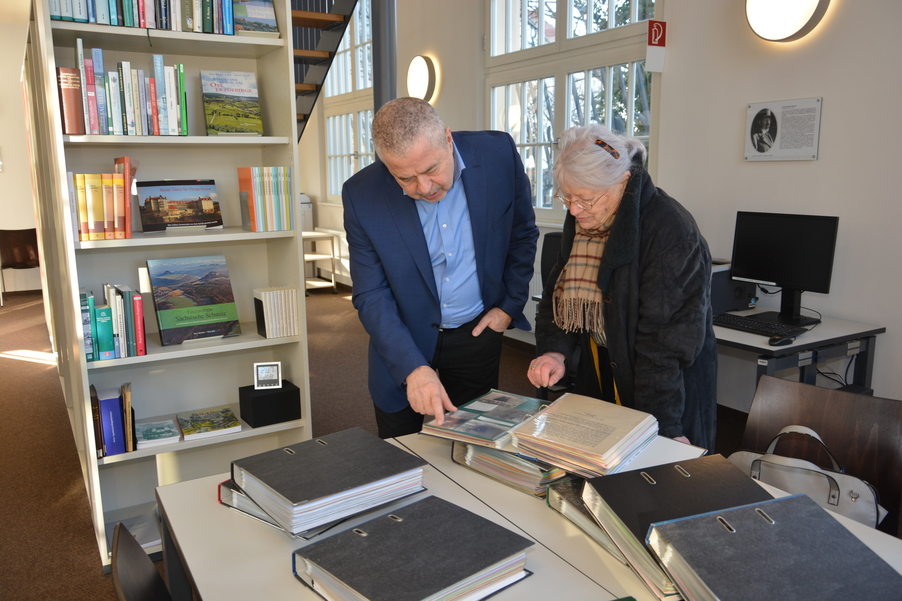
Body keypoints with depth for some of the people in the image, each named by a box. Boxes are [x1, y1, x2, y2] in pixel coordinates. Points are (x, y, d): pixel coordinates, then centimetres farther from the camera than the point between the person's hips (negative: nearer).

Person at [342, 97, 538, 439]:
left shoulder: (498, 154, -15)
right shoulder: (362, 195, -19)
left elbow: (523, 234, 2)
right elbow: (370, 297, -16)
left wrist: (510, 307, 0)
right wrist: (413, 368, -27)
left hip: (479, 333, 1)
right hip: (404, 341, 0)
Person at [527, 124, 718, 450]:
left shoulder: (671, 232, -25)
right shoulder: (579, 222, -1)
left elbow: (667, 340, -26)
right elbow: (559, 294, 4)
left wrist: (659, 429, -26)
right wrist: (554, 349, -14)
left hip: (671, 387, -6)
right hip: (600, 377, 7)